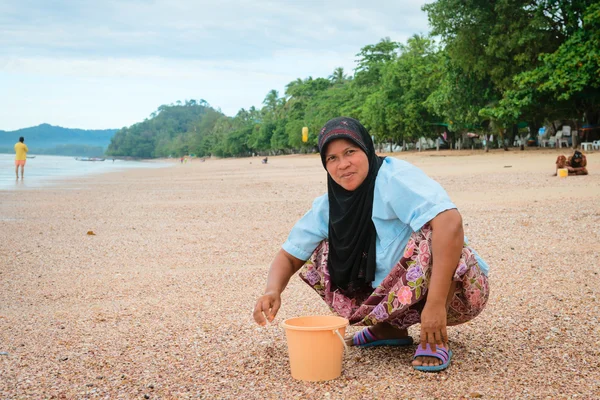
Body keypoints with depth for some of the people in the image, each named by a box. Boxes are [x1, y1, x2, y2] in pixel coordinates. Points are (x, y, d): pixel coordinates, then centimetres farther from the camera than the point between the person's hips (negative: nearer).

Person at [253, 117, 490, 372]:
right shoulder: (328, 207, -3)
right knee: (323, 253, 0)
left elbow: (450, 222, -40)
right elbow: (288, 256, 2)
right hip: (404, 295, 6)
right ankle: (390, 328, 7)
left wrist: (435, 304, -43)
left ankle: (436, 339, -17)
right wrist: (272, 292, -21)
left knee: (431, 236, -35)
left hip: (454, 292, -6)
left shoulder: (396, 178, -24)